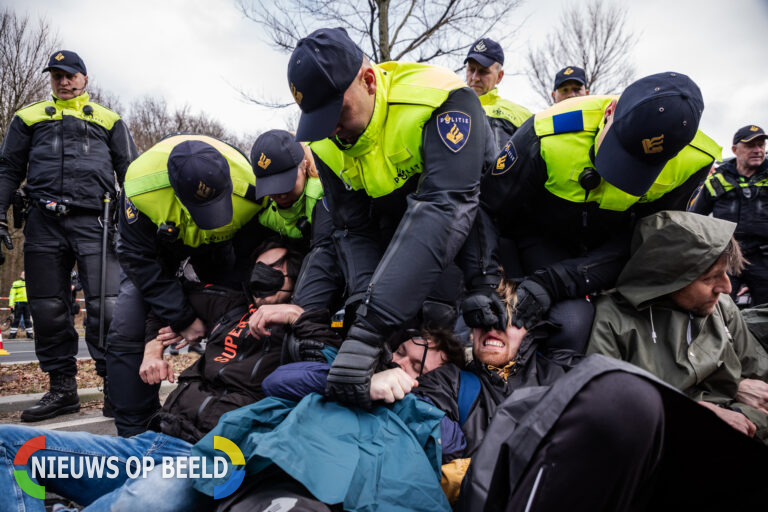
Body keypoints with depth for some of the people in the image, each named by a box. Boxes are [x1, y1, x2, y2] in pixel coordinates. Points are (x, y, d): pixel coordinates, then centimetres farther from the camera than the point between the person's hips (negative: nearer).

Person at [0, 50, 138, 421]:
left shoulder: (108, 120, 18)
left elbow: (130, 172, 14)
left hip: (95, 223, -2)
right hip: (43, 224, 3)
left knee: (106, 306, -11)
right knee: (48, 309, 4)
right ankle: (62, 389, 15)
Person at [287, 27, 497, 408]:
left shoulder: (443, 101, -31)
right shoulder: (325, 141, -12)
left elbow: (443, 208, -44)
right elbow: (354, 230, -13)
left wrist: (371, 327, -52)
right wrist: (364, 304, -34)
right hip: (390, 231, 5)